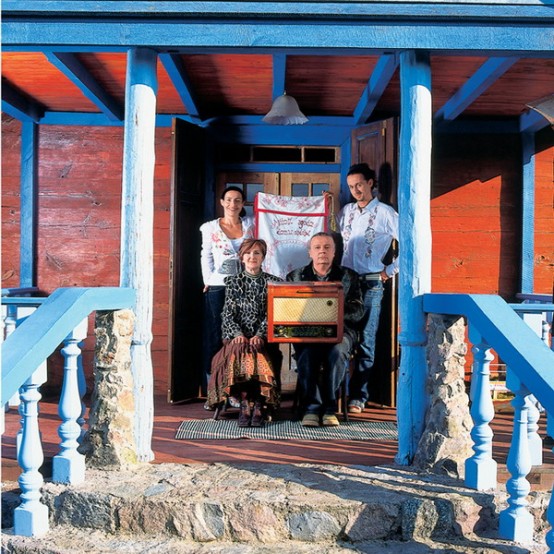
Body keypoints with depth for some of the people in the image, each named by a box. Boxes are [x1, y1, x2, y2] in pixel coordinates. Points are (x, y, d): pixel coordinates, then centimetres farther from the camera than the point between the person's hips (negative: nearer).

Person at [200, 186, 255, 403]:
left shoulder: (250, 225, 11)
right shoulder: (210, 227, 7)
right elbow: (206, 257, 5)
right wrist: (208, 281, -3)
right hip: (217, 287, -2)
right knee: (214, 338, -1)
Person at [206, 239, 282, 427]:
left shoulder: (273, 282, 10)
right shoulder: (232, 282, 14)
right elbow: (228, 314, 5)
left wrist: (260, 336, -16)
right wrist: (238, 334, -14)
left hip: (263, 338, -1)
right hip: (237, 337, 1)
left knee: (259, 357, -34)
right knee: (238, 353, -33)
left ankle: (248, 406, -27)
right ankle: (248, 404, -30)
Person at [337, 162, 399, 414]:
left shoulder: (386, 214, -1)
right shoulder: (346, 211, 14)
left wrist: (390, 271, -3)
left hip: (370, 284, -4)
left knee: (365, 341, -3)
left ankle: (358, 396, 2)